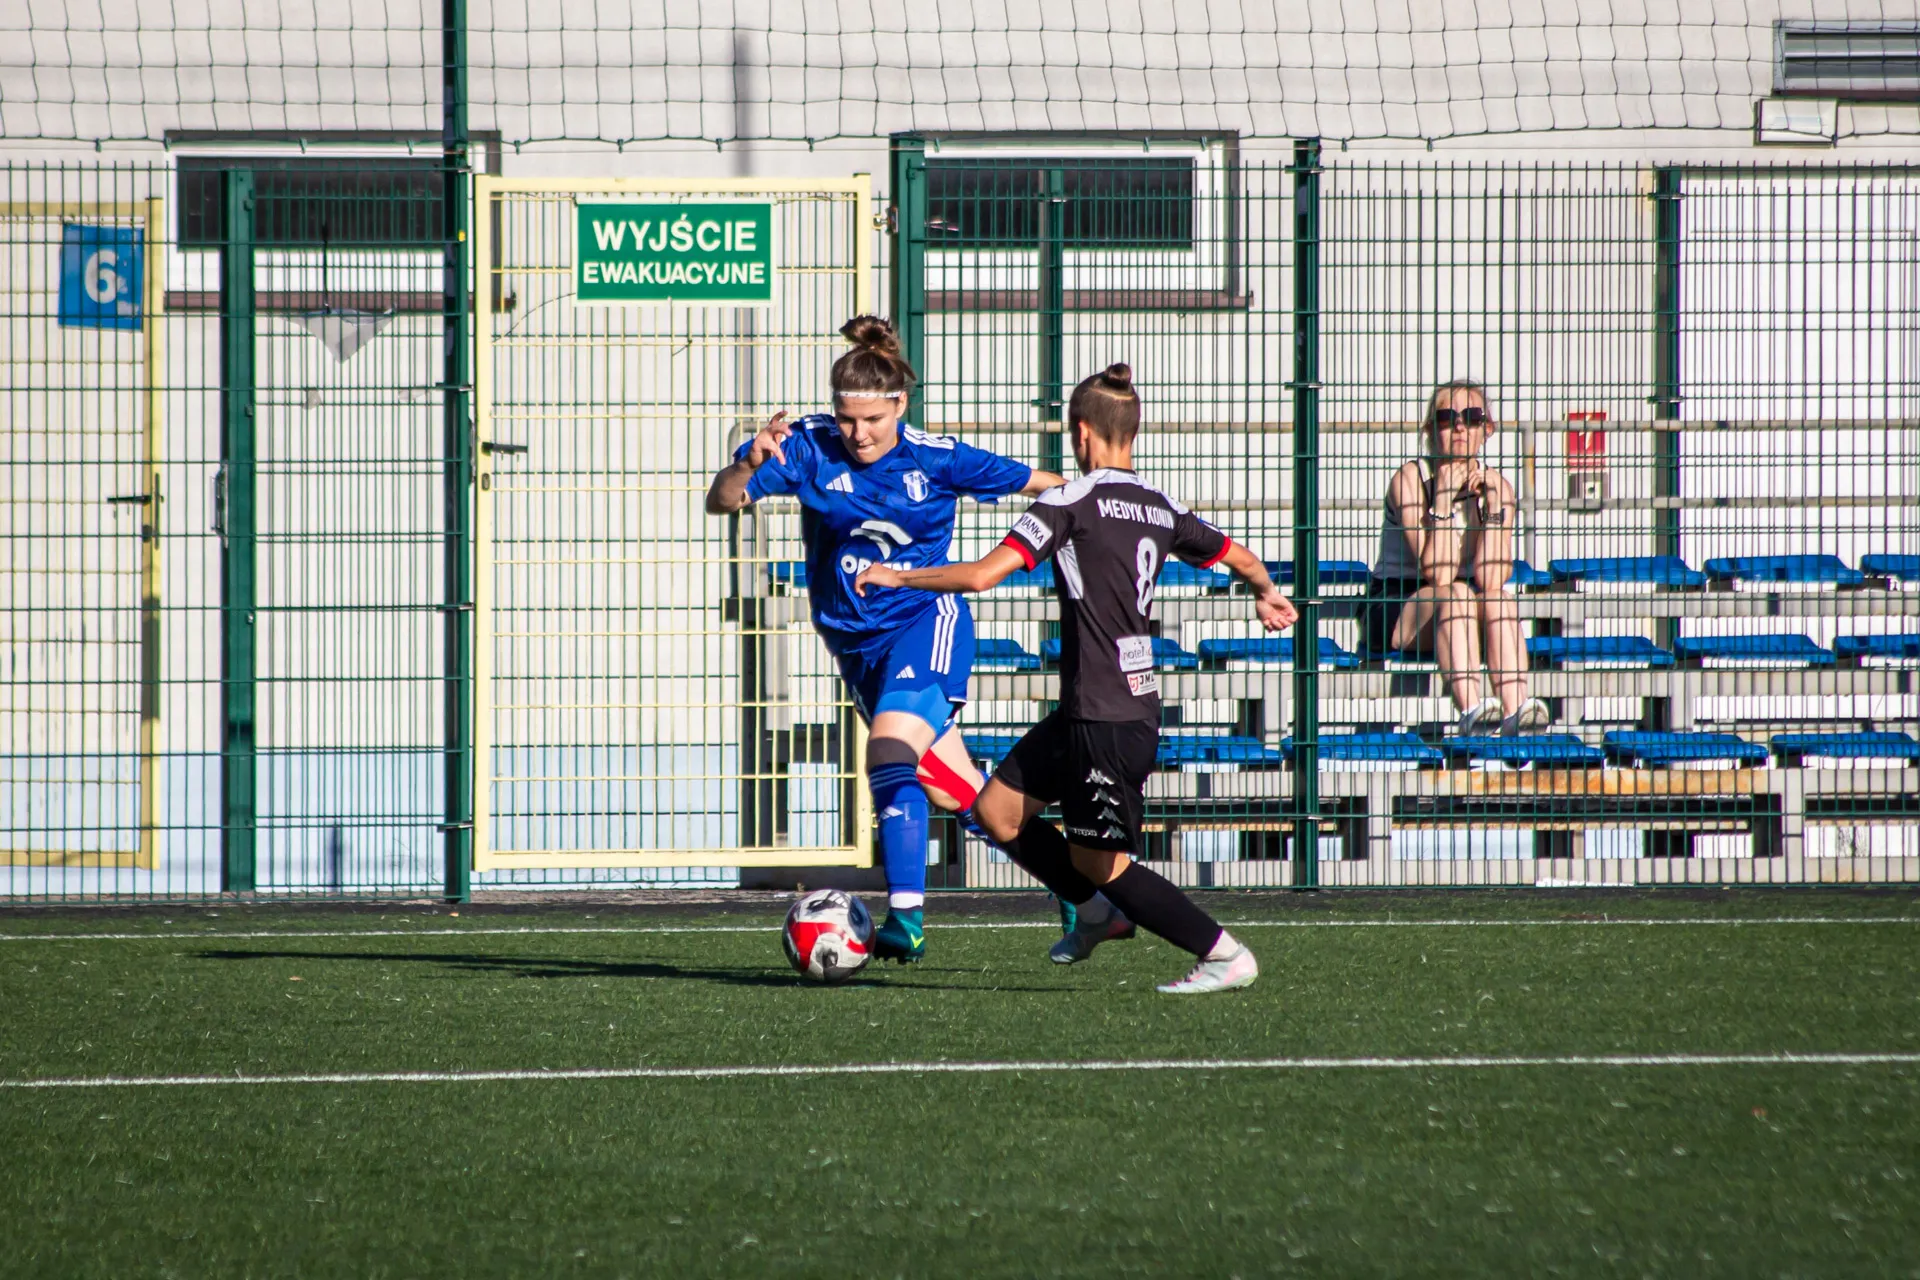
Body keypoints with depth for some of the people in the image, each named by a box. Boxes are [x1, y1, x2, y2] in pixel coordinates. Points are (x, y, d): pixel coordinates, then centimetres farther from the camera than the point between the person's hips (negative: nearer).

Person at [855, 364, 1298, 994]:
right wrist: (1265, 592, 49)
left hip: (1104, 717, -8)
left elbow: (982, 574, -18)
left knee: (1097, 861, 2)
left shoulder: (1071, 502, -12)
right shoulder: (1162, 509, 10)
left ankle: (1226, 955, 2)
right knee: (998, 809, 16)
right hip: (1137, 701, 8)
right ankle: (1099, 911, 26)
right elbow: (1241, 558, 25)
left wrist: (897, 577, -4)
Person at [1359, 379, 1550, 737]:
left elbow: (1490, 579, -15)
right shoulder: (1410, 480, -12)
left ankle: (1516, 709, -48)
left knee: (1501, 596, -29)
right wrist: (1444, 498, -26)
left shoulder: (1496, 486, 0)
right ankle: (1471, 709, -55)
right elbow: (1438, 575, -22)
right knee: (1455, 593, -34)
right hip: (1394, 613, -4)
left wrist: (1493, 504, -18)